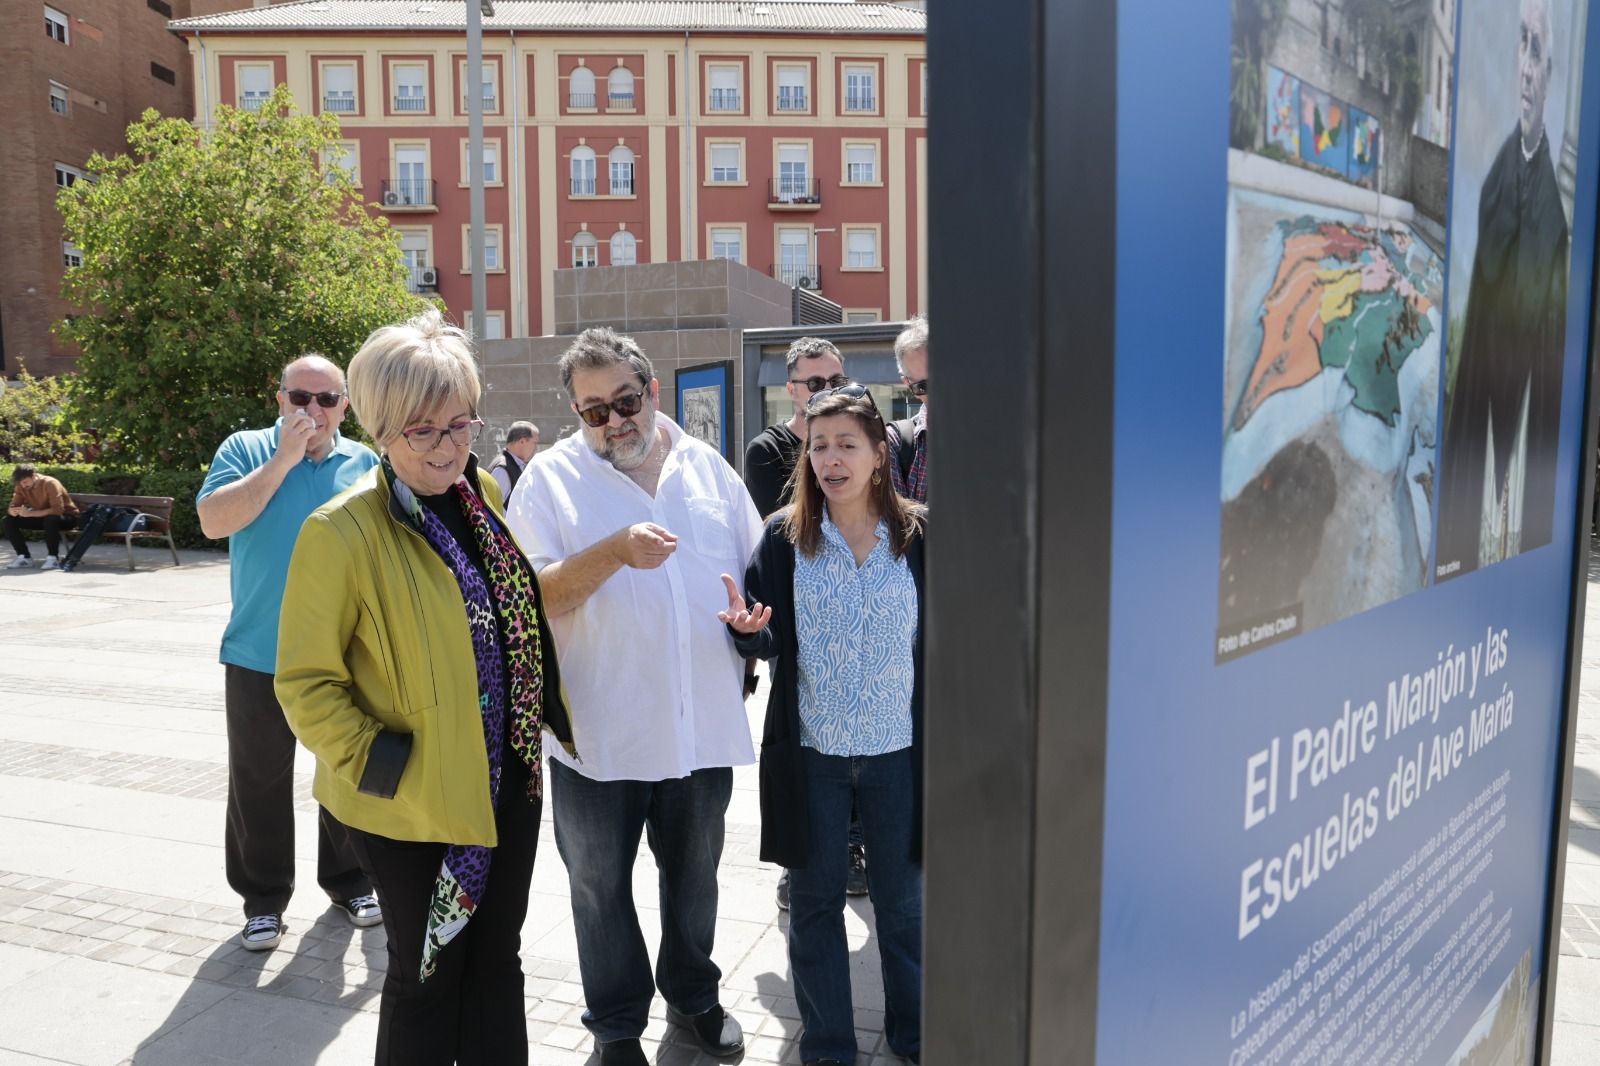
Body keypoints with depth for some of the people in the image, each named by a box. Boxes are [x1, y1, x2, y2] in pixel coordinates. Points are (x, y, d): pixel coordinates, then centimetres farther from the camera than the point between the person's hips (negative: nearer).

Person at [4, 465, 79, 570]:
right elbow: (13, 506, -5)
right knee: (10, 520, -9)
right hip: (42, 517, 7)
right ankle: (24, 557, -4)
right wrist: (13, 511, -31)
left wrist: (30, 513, -39)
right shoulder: (20, 486, -7)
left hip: (67, 517, -7)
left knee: (50, 519, -39)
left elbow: (58, 510, -34)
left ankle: (53, 558, -27)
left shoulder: (50, 484, -26)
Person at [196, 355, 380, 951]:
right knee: (260, 781, 9)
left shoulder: (364, 463, 4)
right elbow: (214, 521, -16)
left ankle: (348, 881, 31)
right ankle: (263, 898, 24)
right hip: (261, 656, -2)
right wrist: (283, 460, -18)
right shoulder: (246, 450, -1)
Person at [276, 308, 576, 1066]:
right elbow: (305, 680, -13)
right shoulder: (343, 531, -17)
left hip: (509, 783, 6)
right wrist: (375, 763, -18)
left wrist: (553, 715, 12)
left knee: (497, 960, 19)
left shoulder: (487, 494, 3)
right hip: (413, 803, -6)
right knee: (429, 975, 13)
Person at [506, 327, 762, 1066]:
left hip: (704, 722, 3)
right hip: (600, 732, -2)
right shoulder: (552, 478, -7)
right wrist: (616, 552, -30)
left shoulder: (707, 468, 4)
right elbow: (531, 597, -16)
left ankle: (693, 993, 44)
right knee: (602, 885, 14)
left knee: (694, 872, 21)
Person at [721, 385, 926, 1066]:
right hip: (810, 751, 0)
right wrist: (749, 627, -23)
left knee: (903, 900, 16)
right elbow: (768, 642, -3)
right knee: (815, 902, 13)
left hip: (898, 751, 0)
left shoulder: (919, 535, -5)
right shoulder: (785, 537, -4)